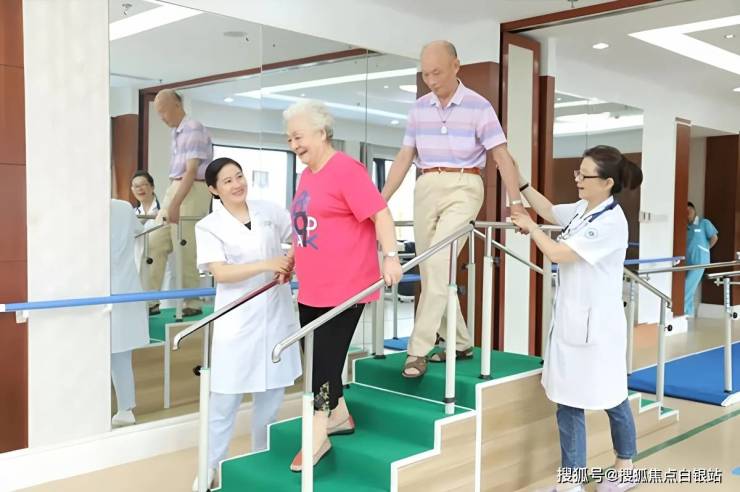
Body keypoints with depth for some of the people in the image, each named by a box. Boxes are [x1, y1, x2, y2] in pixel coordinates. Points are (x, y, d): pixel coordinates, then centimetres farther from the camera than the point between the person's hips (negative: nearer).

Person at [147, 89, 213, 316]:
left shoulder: (194, 130, -11)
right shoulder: (176, 132, 16)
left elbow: (191, 171, -19)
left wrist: (175, 205, -25)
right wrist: (170, 202, 15)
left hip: (192, 192, -9)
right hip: (175, 189, 9)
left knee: (184, 249, -6)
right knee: (155, 245, 6)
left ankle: (192, 304, 5)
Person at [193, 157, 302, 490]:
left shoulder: (269, 211, 6)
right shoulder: (209, 226, -4)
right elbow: (220, 273, -14)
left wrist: (292, 262, -5)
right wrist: (266, 265, -22)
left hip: (276, 316, 4)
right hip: (237, 320, -4)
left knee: (271, 393, 13)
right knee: (225, 397, -1)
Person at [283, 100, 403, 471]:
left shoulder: (345, 169, -13)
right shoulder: (307, 176, 14)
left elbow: (380, 213, -18)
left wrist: (390, 256, -27)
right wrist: (290, 260, 28)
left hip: (344, 287, -9)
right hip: (311, 289, 9)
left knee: (326, 359, -3)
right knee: (319, 358, 15)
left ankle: (318, 436, 8)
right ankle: (339, 416, 33)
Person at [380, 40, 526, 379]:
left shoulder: (478, 107, -4)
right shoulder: (419, 107, 10)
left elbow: (501, 156, -5)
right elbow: (405, 157, 12)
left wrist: (516, 203, -10)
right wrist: (381, 200, 7)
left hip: (463, 188, -5)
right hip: (425, 189, 5)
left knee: (438, 265, -19)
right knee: (431, 272, 6)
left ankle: (418, 351, -16)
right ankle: (460, 343, 20)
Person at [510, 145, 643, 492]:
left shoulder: (612, 222, -20)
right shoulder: (582, 209, 5)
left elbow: (558, 253, -19)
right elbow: (549, 211, 22)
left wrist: (529, 227, -4)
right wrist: (520, 182, 10)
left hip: (596, 324, -8)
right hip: (569, 320, 8)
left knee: (611, 400, 11)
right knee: (568, 402, 9)